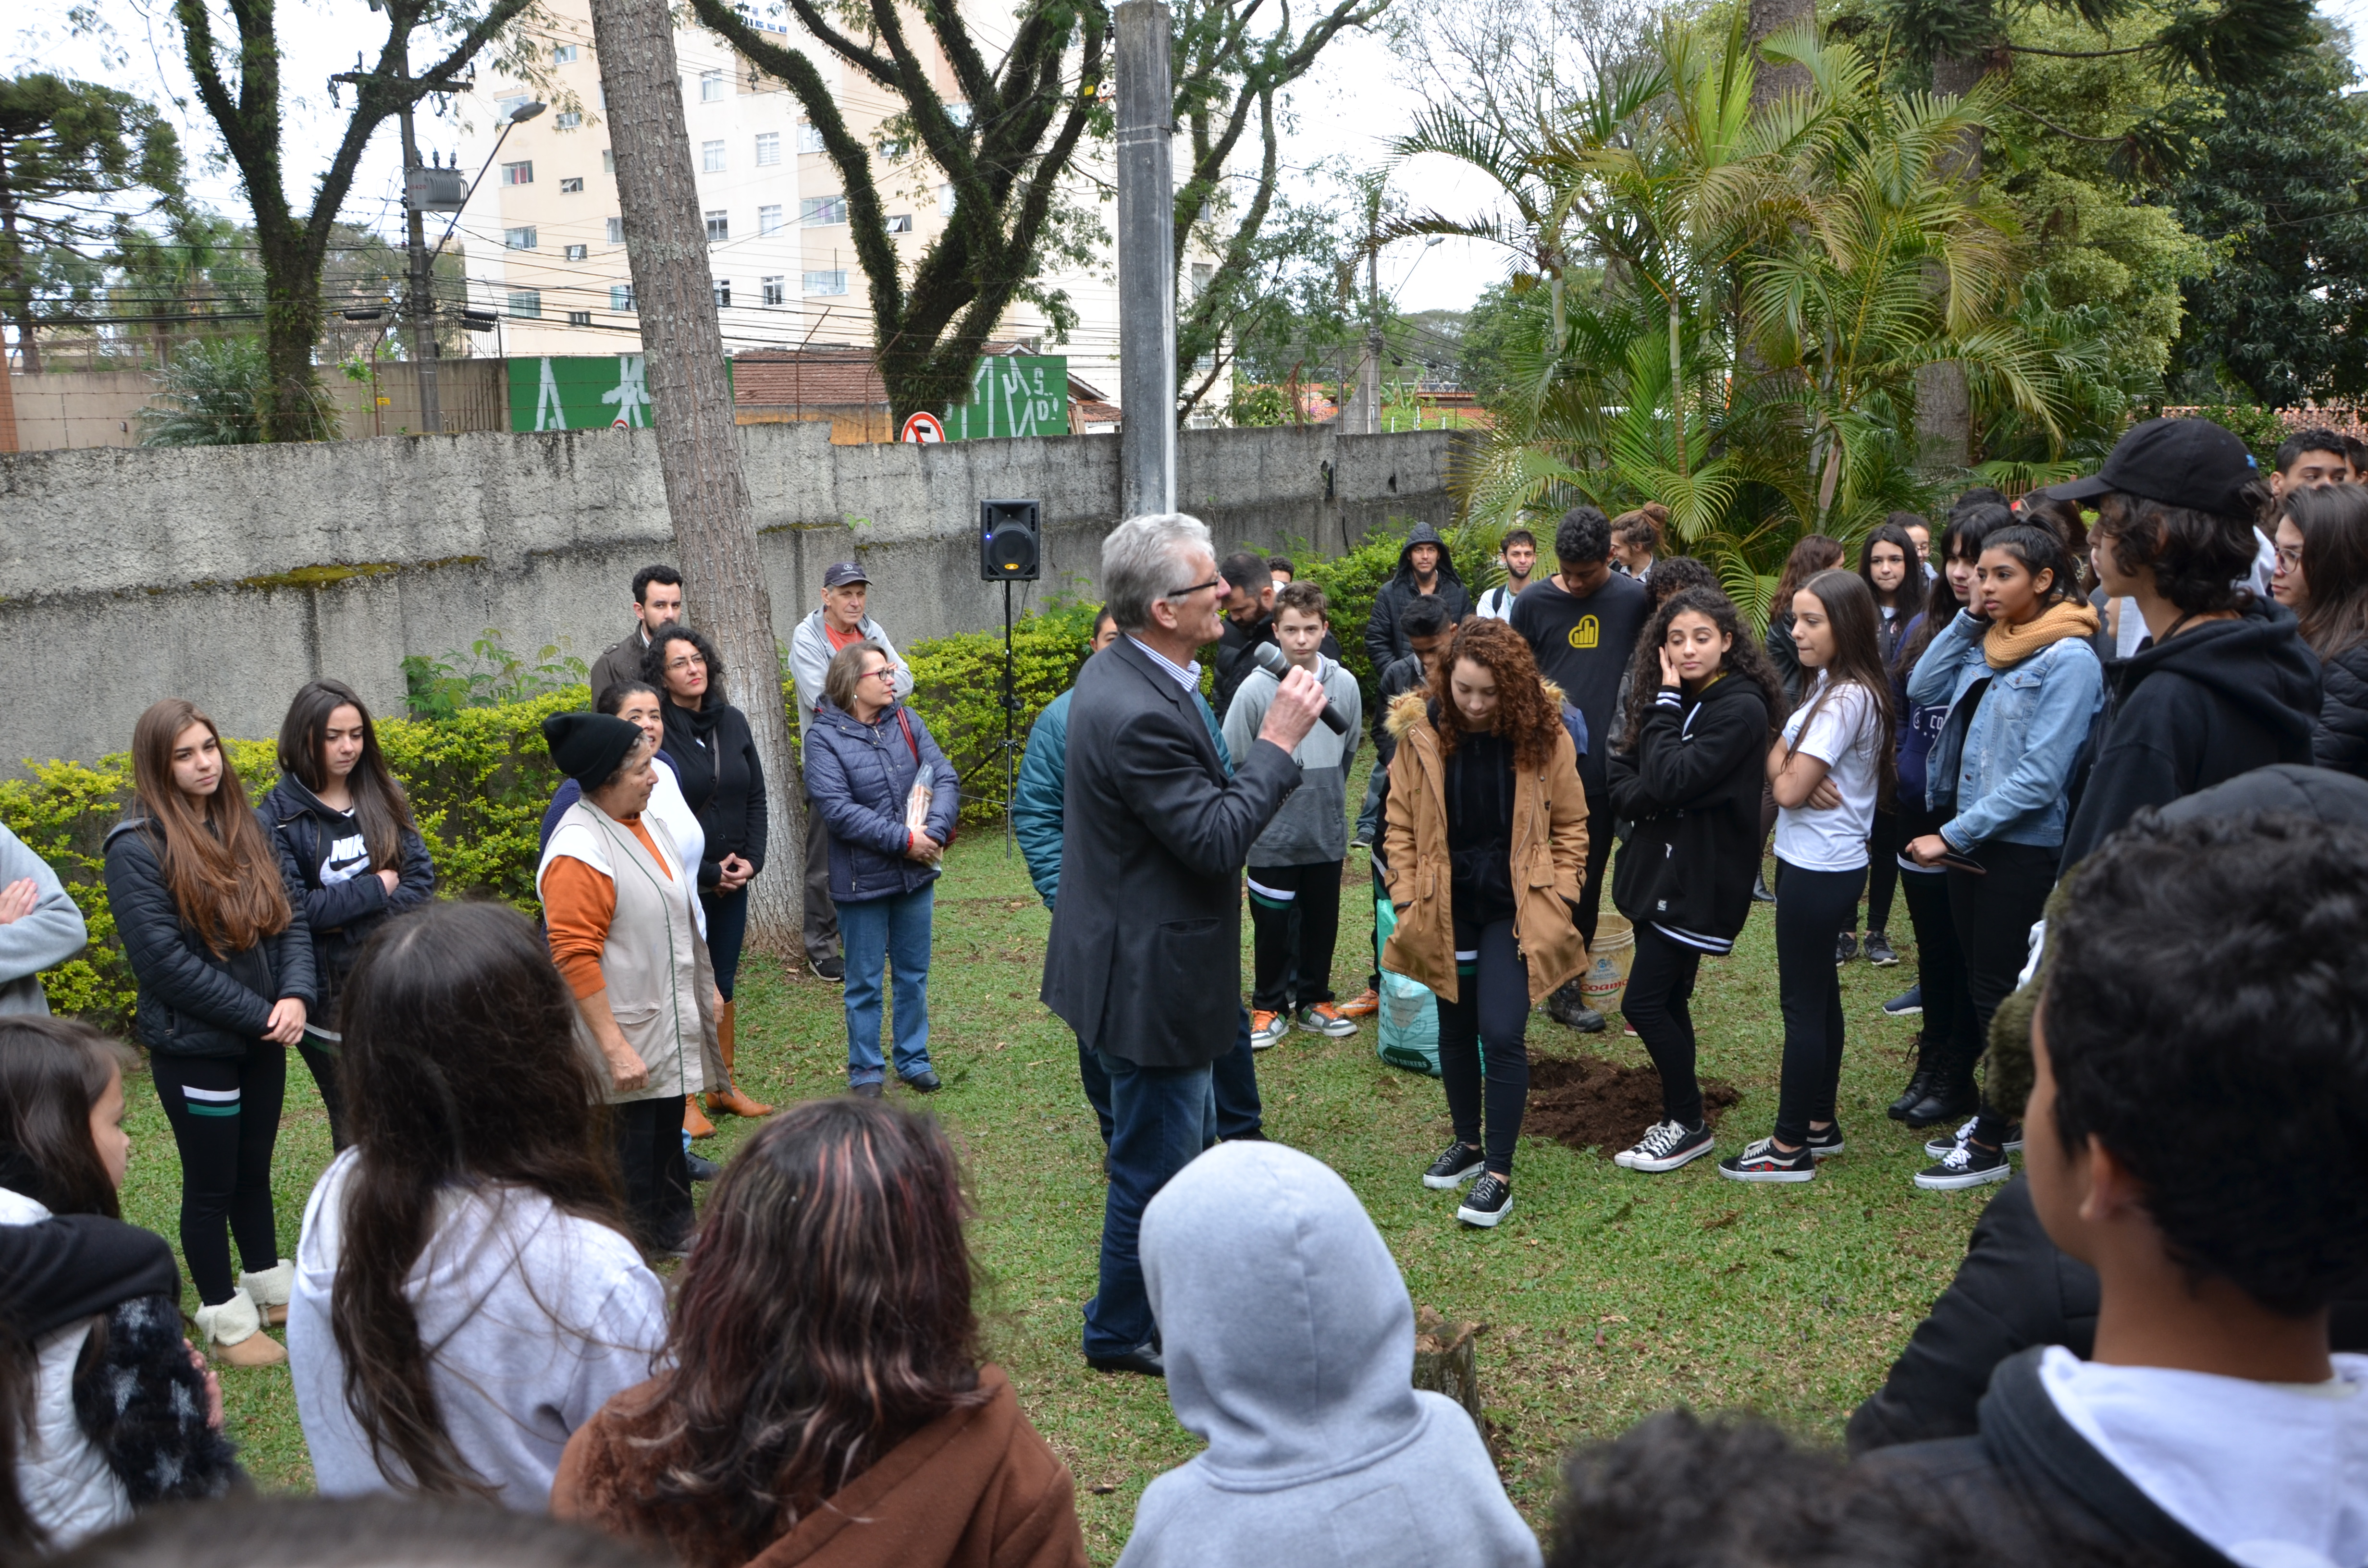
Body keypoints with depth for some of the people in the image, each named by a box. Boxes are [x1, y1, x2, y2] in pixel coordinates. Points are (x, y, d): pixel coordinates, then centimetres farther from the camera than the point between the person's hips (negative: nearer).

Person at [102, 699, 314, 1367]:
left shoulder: (244, 825, 4)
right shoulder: (137, 848, -14)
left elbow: (291, 910, 3)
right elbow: (165, 960, -19)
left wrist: (295, 996, -13)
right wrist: (258, 1013, -18)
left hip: (263, 1037, 5)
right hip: (194, 1047, -5)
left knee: (254, 1170, 20)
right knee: (211, 1185, 9)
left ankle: (270, 1284, 37)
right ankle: (224, 1317, 25)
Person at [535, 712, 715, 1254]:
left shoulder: (642, 821, 6)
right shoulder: (578, 852, -23)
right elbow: (574, 958, -25)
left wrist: (706, 988, 23)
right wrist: (615, 1048, -25)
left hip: (668, 1032, 9)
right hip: (626, 1045, -9)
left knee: (667, 1132, 22)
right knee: (631, 1150, 2)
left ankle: (673, 1229, 40)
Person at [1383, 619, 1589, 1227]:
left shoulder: (1544, 735, -9)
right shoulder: (1420, 733, -7)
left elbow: (1570, 825, 1)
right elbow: (1401, 826, 1)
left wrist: (1557, 898, -5)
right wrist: (1407, 901, -3)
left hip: (1515, 908, -2)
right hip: (1446, 907, 2)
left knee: (1502, 1034, -9)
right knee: (1455, 1029, 15)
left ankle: (1498, 1174, 3)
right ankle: (1467, 1142, 35)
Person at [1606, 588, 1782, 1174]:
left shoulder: (1741, 708, -16)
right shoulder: (1666, 696, 9)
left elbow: (1673, 779, -24)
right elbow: (1622, 775, 6)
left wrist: (1667, 704, -16)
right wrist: (1644, 797, -14)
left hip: (1698, 878, -8)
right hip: (1654, 865, 8)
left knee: (1644, 1003, -7)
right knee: (1667, 1002, 13)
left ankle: (1689, 1125, 9)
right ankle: (1680, 1119, 26)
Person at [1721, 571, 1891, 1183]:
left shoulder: (1846, 699, -21)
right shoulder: (1829, 685, 10)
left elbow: (1788, 788, -23)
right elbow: (1777, 758, 6)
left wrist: (1787, 772, -1)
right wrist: (1795, 774, -15)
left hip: (1819, 872, -10)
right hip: (1819, 862, 10)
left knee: (1802, 1004, -2)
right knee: (1820, 994, 17)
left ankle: (1790, 1149, 6)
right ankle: (1820, 1124, 30)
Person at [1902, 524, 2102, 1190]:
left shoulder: (2068, 657, -15)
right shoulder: (1988, 643, 8)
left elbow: (2039, 777, -20)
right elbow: (1922, 689, 5)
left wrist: (1954, 835, -19)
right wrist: (1967, 618, 0)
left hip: (2023, 844, -8)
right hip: (1971, 836, 8)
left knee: (1998, 988, 0)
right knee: (1983, 983, 15)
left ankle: (1991, 1145, 11)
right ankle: (2002, 1116, 29)